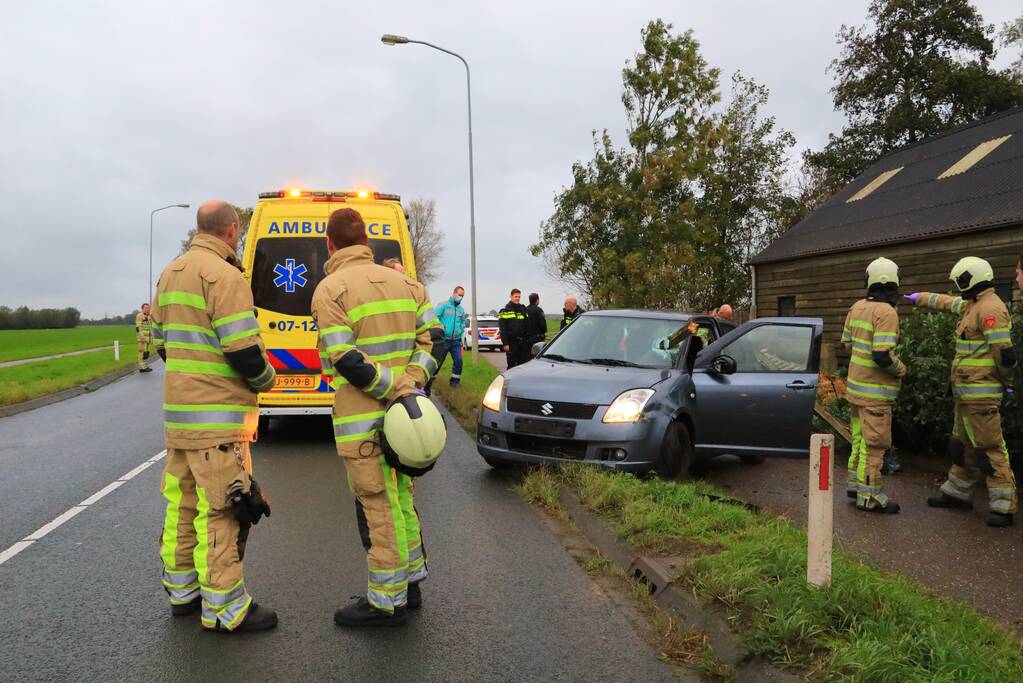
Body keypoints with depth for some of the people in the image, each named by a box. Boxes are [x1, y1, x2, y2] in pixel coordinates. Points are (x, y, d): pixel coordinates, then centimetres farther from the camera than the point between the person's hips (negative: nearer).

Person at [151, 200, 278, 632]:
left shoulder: (169, 274, 13)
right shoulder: (224, 275, -15)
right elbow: (243, 350, -20)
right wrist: (265, 380, -1)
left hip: (177, 410, 9)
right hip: (216, 416, -9)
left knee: (183, 502, 16)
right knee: (222, 508, -4)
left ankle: (182, 591, 27)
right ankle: (224, 608, 3)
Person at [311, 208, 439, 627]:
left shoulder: (329, 290, -10)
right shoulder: (405, 282, 10)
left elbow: (348, 361, -19)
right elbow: (432, 336, 4)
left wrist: (397, 390, -16)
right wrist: (413, 381, -7)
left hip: (364, 421, -7)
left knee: (378, 507, 1)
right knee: (400, 498, 18)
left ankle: (386, 602, 12)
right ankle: (409, 583, 30)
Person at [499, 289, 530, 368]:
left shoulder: (523, 309, 13)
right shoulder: (505, 311, -3)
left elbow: (526, 326, 15)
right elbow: (503, 329, -8)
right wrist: (505, 343, -15)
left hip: (522, 342, 5)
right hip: (511, 342, -5)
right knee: (512, 365, -1)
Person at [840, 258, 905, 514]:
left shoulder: (857, 307, 5)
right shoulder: (886, 313, -19)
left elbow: (847, 343, 14)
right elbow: (882, 356, -25)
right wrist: (901, 369, -7)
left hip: (856, 385, 8)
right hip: (875, 391, -8)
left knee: (860, 437, 19)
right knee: (874, 443, 0)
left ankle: (854, 483, 28)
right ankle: (869, 495, 6)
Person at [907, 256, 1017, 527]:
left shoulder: (990, 308, -17)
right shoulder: (974, 304, 14)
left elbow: (1004, 352, -20)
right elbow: (947, 302, 35)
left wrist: (1005, 380, -7)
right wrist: (919, 297, 45)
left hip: (981, 393, -10)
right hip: (968, 392, 10)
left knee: (989, 448, -8)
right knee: (964, 444, 18)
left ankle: (1003, 507, -5)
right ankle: (956, 493, 30)